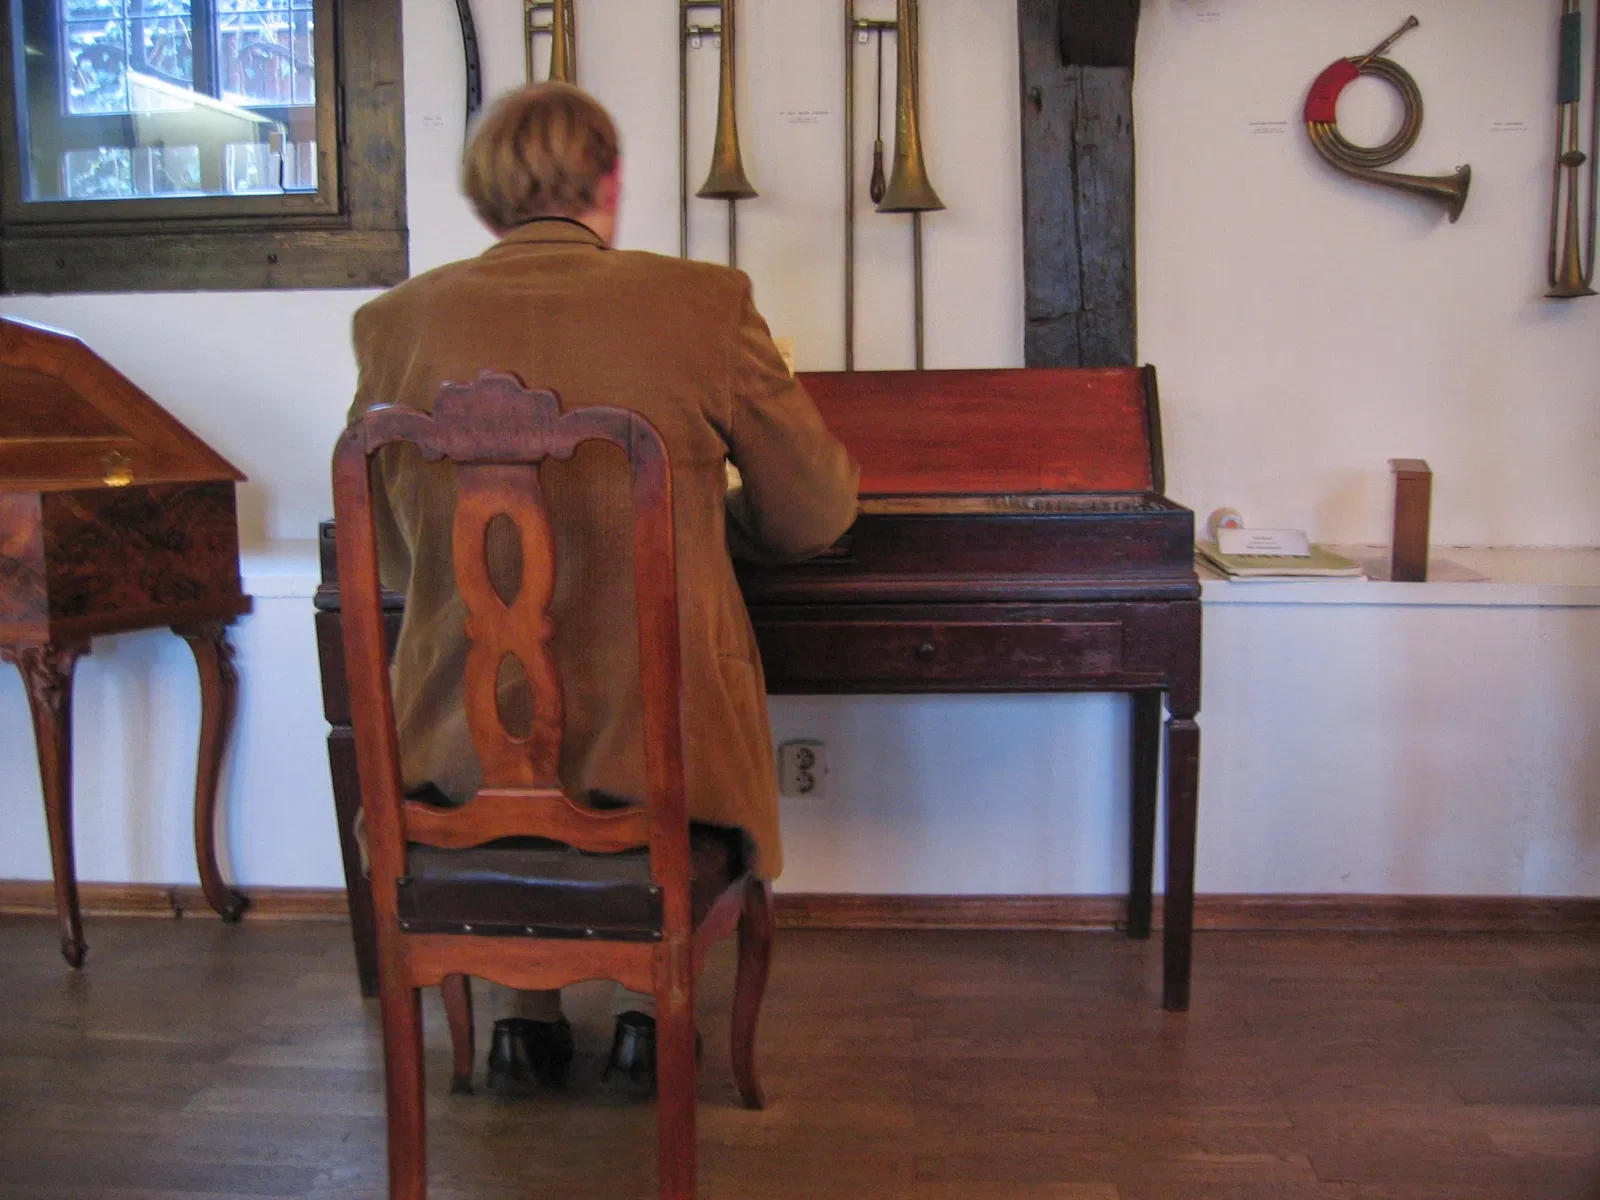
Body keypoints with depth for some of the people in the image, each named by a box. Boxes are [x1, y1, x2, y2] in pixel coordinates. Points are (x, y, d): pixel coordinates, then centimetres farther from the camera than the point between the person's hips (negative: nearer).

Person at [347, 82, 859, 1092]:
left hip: (464, 748, 2)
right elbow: (817, 514, 1)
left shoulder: (398, 323, -2)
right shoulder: (704, 303, -9)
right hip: (659, 746, -2)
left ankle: (525, 1014, 34)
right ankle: (654, 1006, 31)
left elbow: (393, 560, 7)